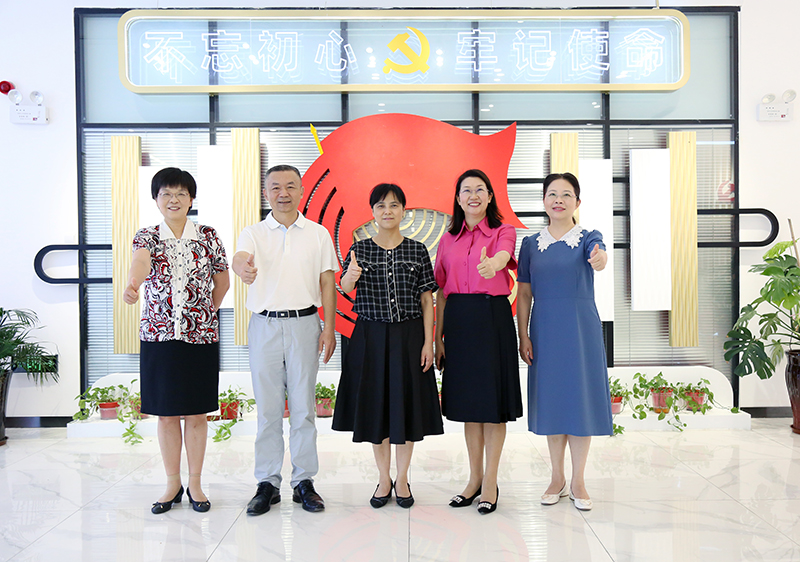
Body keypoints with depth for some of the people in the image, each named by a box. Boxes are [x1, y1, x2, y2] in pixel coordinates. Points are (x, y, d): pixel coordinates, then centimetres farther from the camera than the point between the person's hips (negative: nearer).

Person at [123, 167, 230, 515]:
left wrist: (206, 313, 6)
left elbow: (222, 281, 12)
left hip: (200, 336, 0)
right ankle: (173, 485, 24)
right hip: (159, 336, 0)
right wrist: (132, 287, -42)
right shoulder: (147, 237, 1)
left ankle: (195, 484, 21)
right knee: (166, 414, 8)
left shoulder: (208, 237, 3)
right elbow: (140, 262, -22)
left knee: (196, 414, 6)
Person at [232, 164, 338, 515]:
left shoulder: (318, 234, 7)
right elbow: (240, 257, -18)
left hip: (304, 324, 0)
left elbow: (327, 283, 6)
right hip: (265, 325, 0)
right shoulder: (253, 233, 4)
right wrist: (242, 266, -43)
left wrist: (329, 328, -3)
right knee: (267, 408, 5)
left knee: (303, 405, 5)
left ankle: (304, 482, 16)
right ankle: (267, 483, 17)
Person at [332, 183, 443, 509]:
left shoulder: (417, 250, 1)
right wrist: (351, 277, -37)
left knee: (407, 405, 5)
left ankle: (402, 479, 23)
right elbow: (344, 287, -14)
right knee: (376, 407, 7)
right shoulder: (360, 250, 1)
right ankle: (384, 479, 24)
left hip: (409, 336, 0)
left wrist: (428, 342, -6)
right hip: (371, 336, 0)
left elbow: (427, 300, 1)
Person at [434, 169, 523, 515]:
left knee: (493, 399, 1)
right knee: (466, 399, 10)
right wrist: (438, 337, 5)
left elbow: (502, 256, -24)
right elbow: (441, 291, 10)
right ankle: (475, 477, 25)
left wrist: (491, 264, -48)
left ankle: (490, 482, 14)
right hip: (458, 321, 4)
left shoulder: (503, 232, 1)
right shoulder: (449, 240, 11)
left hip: (493, 318, -4)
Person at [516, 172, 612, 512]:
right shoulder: (531, 244, 6)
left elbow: (599, 259, -26)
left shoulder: (588, 239, -1)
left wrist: (599, 260, -49)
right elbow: (524, 295, 6)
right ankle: (557, 478, 24)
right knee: (551, 400, 8)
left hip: (581, 328, -2)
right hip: (545, 330, 2)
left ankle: (578, 482, 19)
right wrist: (523, 336, -1)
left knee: (580, 398, 3)